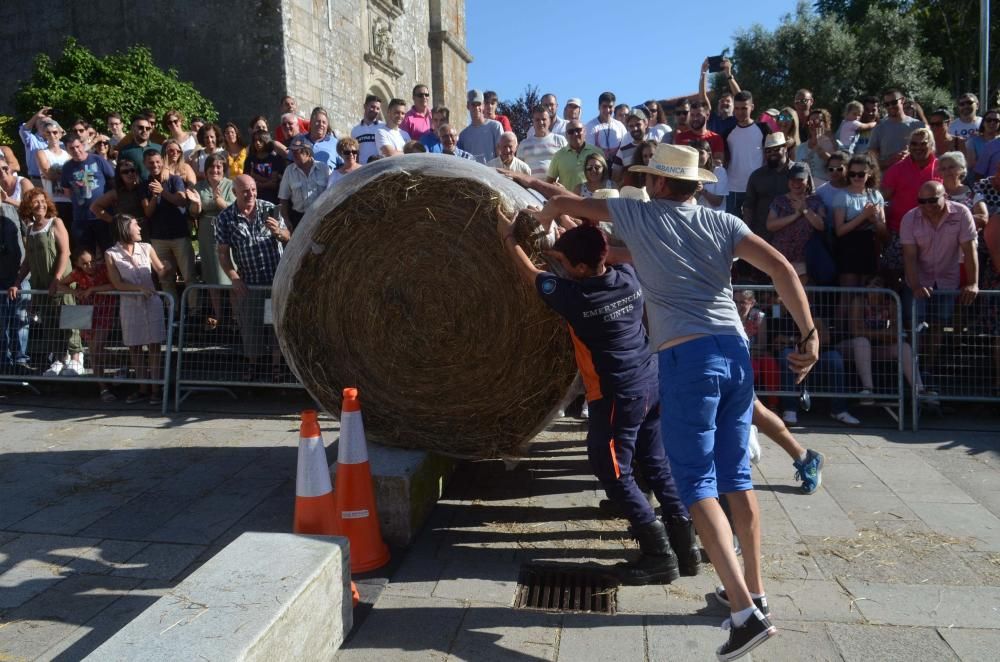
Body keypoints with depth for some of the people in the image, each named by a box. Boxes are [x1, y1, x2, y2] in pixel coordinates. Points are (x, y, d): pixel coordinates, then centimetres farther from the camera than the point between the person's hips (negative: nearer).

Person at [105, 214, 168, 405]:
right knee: (134, 347, 7)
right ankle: (143, 388, 18)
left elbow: (161, 273, 6)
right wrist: (139, 288, -19)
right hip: (130, 305, 0)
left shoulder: (146, 248, 2)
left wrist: (168, 267, -15)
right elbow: (117, 284, -6)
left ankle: (155, 388, 3)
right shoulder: (111, 254, -3)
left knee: (154, 346, -2)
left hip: (151, 303, 0)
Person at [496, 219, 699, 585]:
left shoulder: (572, 294, -18)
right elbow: (599, 251, 21)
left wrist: (508, 237, 14)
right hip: (652, 384, 7)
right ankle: (685, 544, 20)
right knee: (657, 465, 16)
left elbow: (530, 273, 0)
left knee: (615, 475, 4)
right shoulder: (629, 276, -3)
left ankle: (659, 554, 5)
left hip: (617, 396, -7)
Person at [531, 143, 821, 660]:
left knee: (696, 485, -3)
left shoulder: (640, 215, 7)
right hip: (735, 351, 5)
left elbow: (563, 202, 19)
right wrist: (809, 334, -1)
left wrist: (543, 215, 41)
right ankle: (753, 591, 27)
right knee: (736, 478, 16)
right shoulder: (723, 223, 13)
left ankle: (746, 612, -11)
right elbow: (780, 267, -1)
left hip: (686, 357, -5)